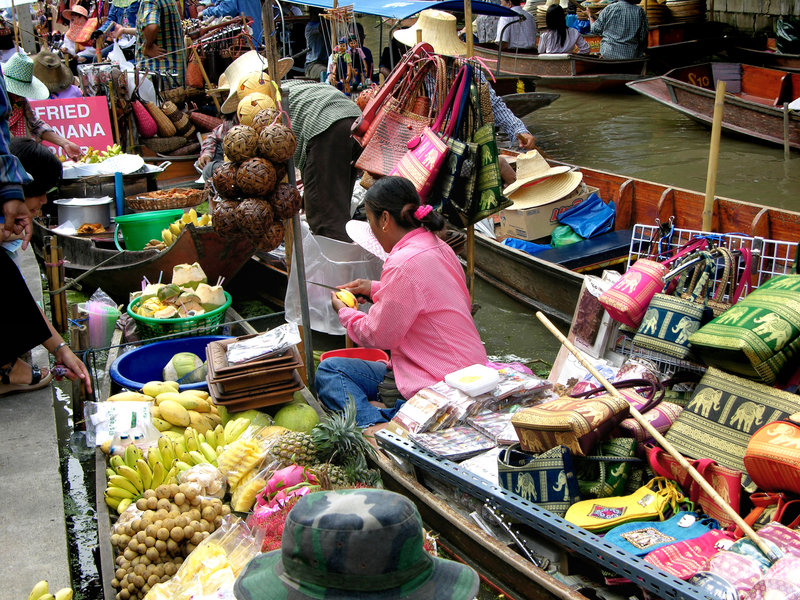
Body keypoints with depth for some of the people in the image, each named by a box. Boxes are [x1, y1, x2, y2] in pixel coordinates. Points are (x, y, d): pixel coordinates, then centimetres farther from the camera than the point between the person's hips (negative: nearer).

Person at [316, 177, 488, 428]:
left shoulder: (403, 264, -21)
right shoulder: (438, 247, 7)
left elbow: (378, 336, -11)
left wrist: (344, 312, 9)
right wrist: (376, 289, 21)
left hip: (436, 387, -10)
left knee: (328, 371, -2)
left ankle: (374, 423, -22)